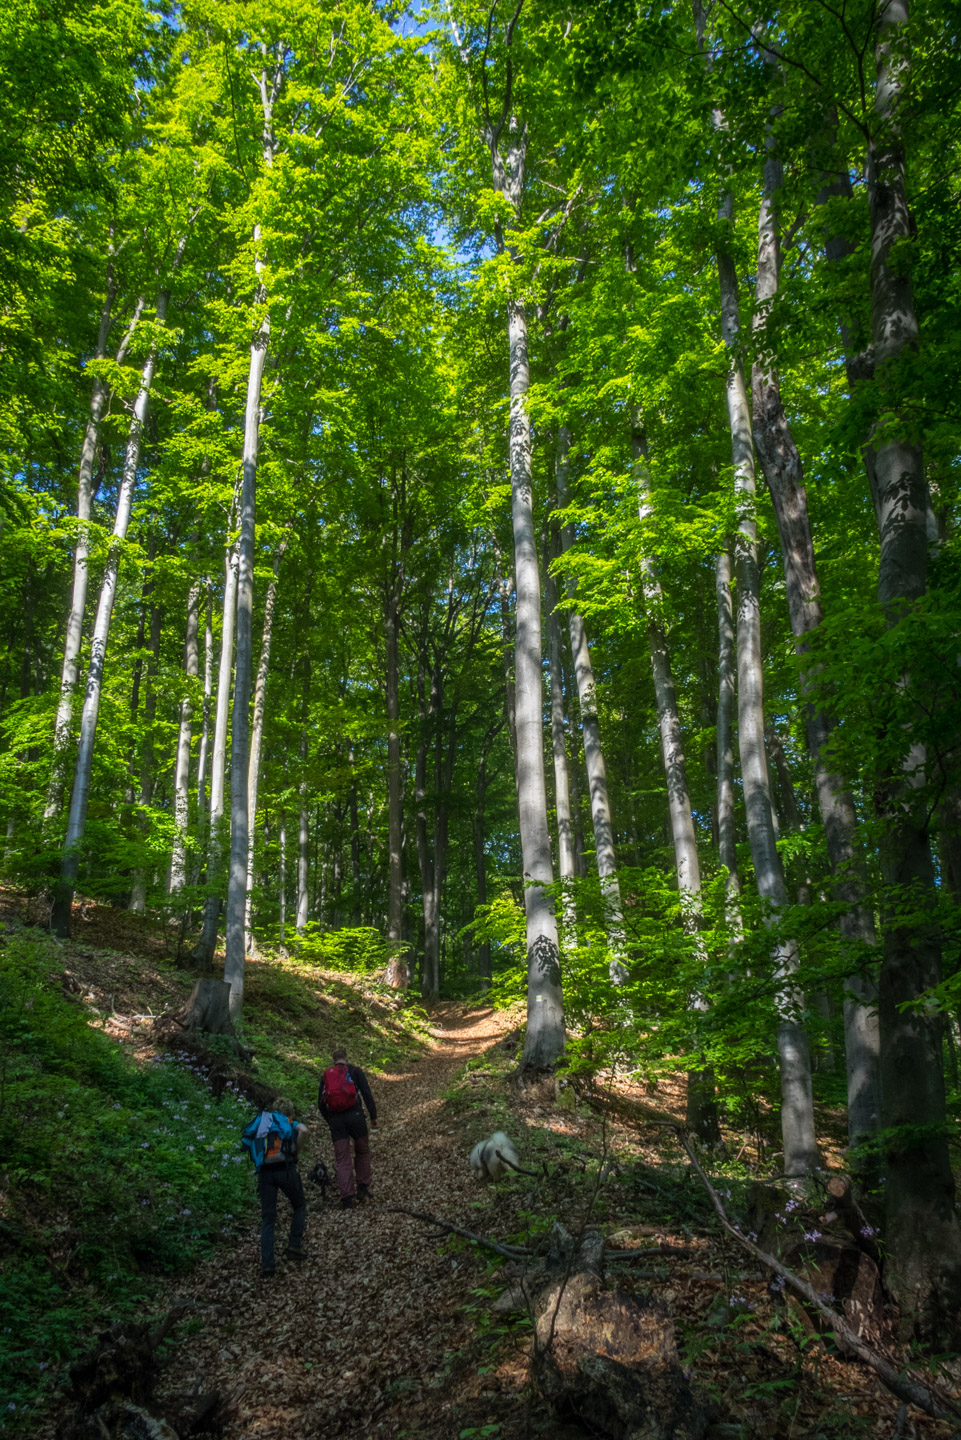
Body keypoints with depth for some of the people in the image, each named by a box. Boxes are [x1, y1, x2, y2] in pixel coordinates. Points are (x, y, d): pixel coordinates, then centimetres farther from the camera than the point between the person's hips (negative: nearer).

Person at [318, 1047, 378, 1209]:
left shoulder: (326, 1076, 17)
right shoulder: (354, 1071, 8)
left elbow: (321, 1103, 14)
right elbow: (367, 1094, -2)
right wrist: (373, 1117, 0)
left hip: (335, 1120, 2)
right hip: (355, 1115, -2)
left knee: (342, 1159, 5)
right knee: (362, 1152, 18)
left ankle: (347, 1198, -1)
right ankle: (362, 1189, 15)